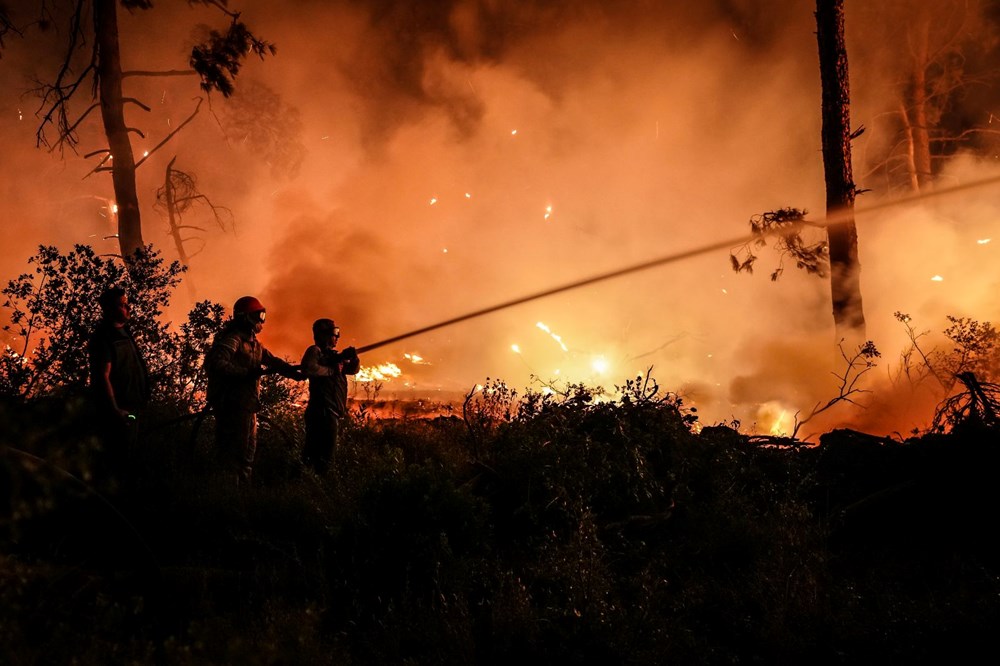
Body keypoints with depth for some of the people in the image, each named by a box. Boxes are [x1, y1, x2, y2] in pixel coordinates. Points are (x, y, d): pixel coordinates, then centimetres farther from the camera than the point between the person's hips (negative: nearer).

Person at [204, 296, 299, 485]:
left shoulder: (254, 344, 17)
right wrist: (248, 372, -27)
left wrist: (297, 372, 2)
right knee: (233, 453, -9)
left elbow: (273, 361, 17)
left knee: (247, 450, 17)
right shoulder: (232, 339, -13)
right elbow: (215, 363, -27)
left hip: (246, 406, 10)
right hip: (232, 405, -10)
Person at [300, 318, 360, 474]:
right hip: (323, 412, -9)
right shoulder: (315, 351, -7)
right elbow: (308, 368, -26)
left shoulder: (334, 354, 20)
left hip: (334, 412, 9)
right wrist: (332, 370, -14)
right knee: (324, 457, -11)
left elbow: (353, 369, 20)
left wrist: (354, 358, -2)